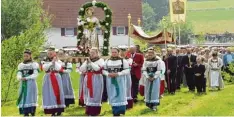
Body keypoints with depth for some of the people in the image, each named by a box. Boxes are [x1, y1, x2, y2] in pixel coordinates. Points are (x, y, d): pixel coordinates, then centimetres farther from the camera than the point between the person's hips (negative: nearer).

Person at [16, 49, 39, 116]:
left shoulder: (34, 64, 3)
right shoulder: (21, 65, 15)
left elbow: (35, 74, -8)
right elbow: (18, 74, 6)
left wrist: (26, 78, -17)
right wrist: (20, 78, -18)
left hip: (31, 84, -4)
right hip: (23, 84, 4)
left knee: (31, 99, -8)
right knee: (23, 99, 0)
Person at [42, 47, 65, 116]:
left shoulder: (58, 61, 6)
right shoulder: (45, 61, 9)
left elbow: (58, 68, -10)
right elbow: (45, 68, -9)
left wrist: (55, 61, -11)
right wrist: (51, 62, -13)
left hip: (56, 78, -1)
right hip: (48, 79, 1)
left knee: (58, 92, -4)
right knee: (50, 93, -3)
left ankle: (59, 111, 2)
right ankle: (53, 111, 0)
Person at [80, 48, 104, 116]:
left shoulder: (100, 60, -1)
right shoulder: (87, 60, 14)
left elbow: (97, 68, -18)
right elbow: (81, 69, 6)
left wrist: (90, 62, -14)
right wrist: (86, 63, -4)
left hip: (96, 80, -5)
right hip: (88, 80, 5)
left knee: (95, 95, -5)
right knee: (88, 95, 7)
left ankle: (95, 112, 0)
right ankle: (89, 111, 15)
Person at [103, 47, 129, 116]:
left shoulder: (123, 61, -2)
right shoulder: (107, 61, 9)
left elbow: (127, 70, -8)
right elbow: (104, 70, 10)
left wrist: (118, 74, -19)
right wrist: (108, 74, -11)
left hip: (120, 80, -3)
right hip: (110, 81, 3)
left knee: (120, 95, -6)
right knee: (112, 96, 5)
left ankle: (121, 111, -1)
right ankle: (115, 112, 13)